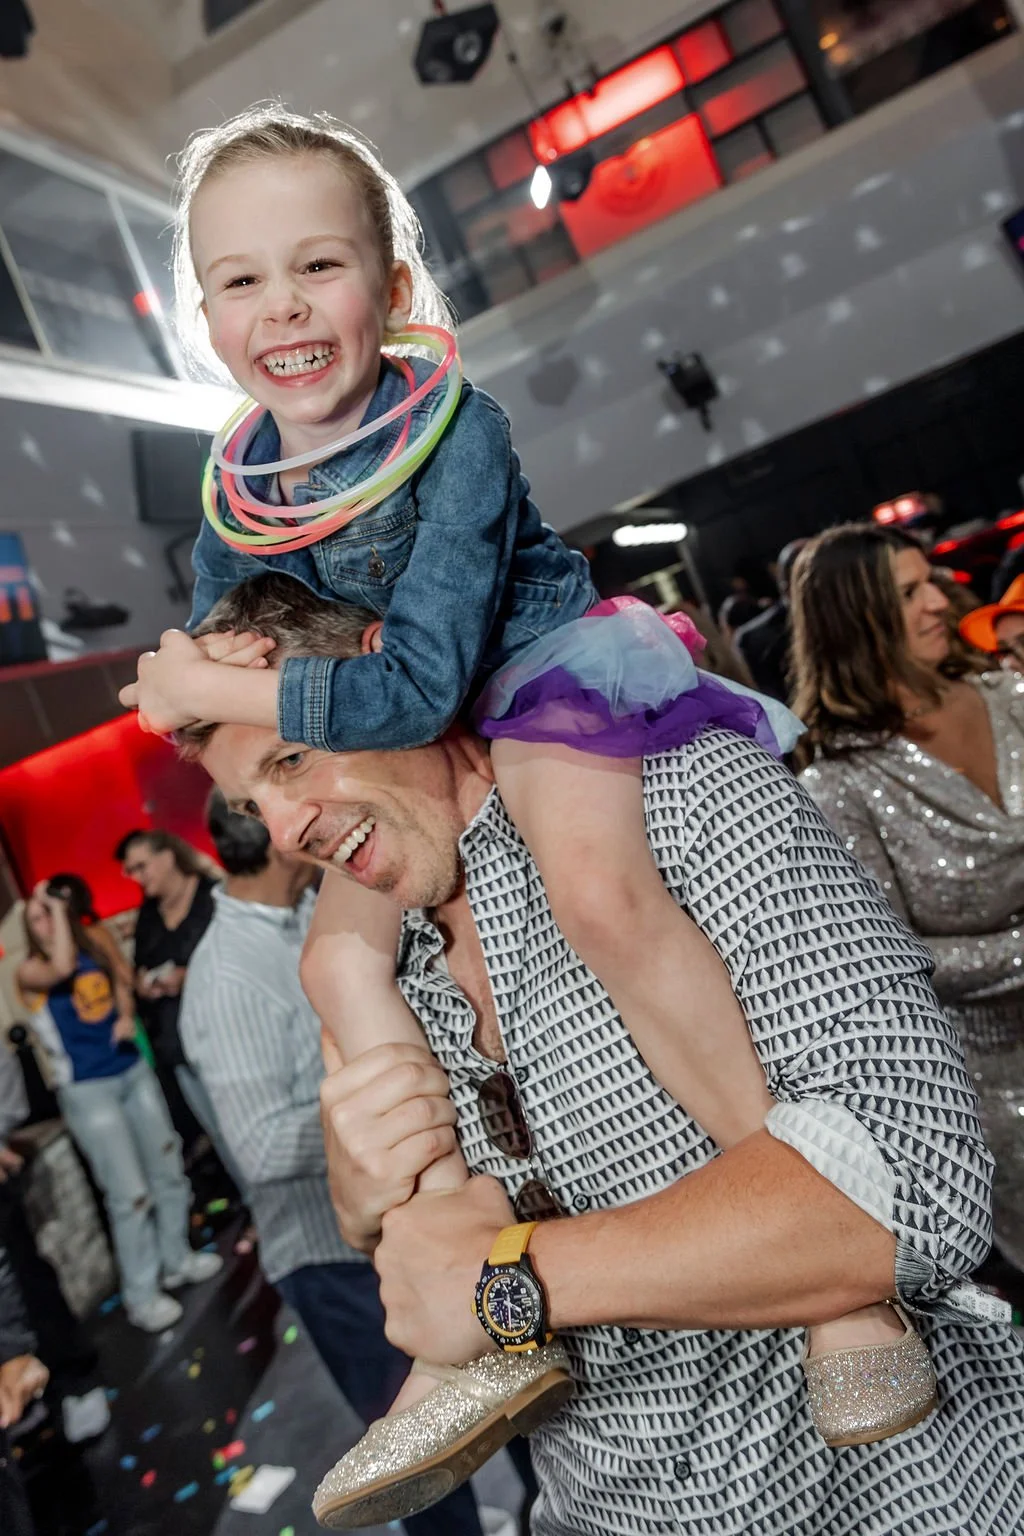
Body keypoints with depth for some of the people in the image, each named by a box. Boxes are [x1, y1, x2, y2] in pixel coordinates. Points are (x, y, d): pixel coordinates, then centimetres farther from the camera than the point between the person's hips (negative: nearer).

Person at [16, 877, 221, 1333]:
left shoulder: (96, 940, 5)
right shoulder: (29, 970, -9)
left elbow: (124, 980, 13)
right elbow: (63, 967, -30)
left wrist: (126, 1016, -7)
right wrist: (53, 907, -22)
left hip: (134, 1071, 5)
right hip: (88, 1090, -5)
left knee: (168, 1171, 14)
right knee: (129, 1193, -4)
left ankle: (175, 1260, 34)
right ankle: (141, 1297, 12)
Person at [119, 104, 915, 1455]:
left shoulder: (456, 432, -22)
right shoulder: (242, 490, -2)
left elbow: (420, 686, -29)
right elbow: (207, 645, 12)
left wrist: (222, 692, -22)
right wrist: (217, 659, -11)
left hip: (542, 664, -6)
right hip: (399, 746, 7)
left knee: (598, 890, -35)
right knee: (340, 956, -12)